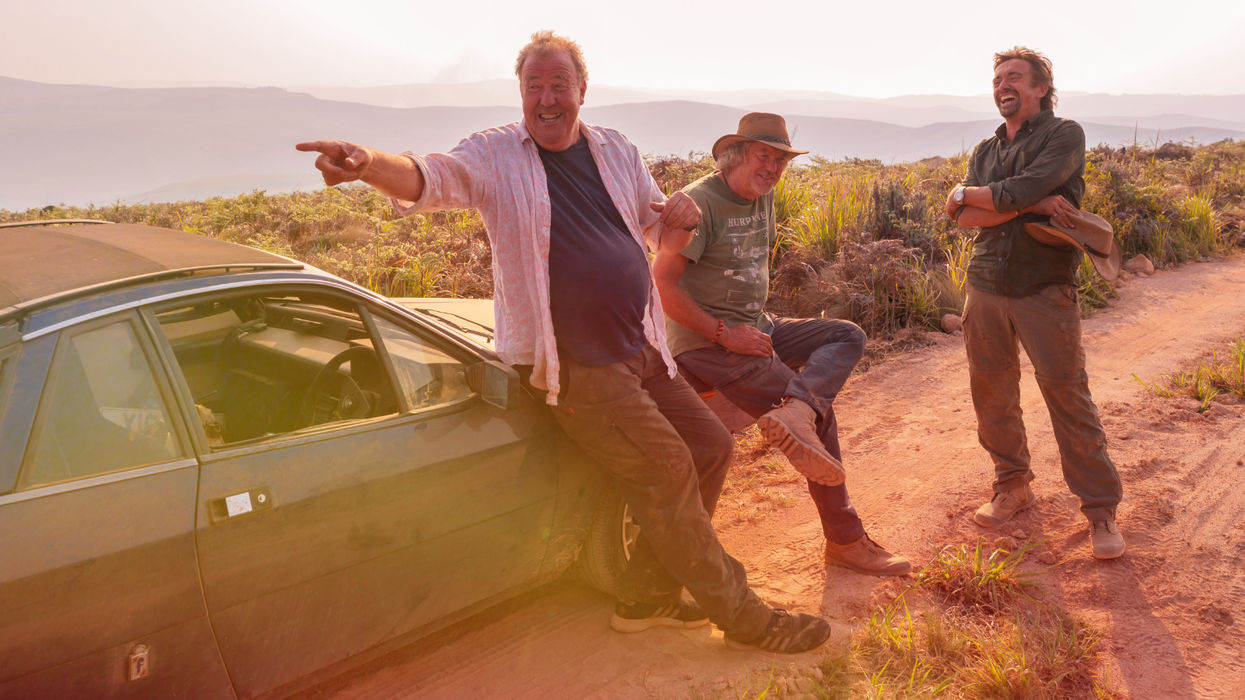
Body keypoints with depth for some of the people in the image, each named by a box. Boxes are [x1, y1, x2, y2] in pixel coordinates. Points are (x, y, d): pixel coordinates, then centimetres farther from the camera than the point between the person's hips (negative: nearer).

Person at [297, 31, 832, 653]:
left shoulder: (616, 151, 11)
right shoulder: (495, 156, -4)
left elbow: (660, 235, 17)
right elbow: (432, 176, -23)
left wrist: (683, 217, -8)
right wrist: (368, 163, -45)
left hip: (639, 348, 7)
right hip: (573, 363, -7)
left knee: (710, 445, 10)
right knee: (666, 470, -11)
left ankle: (645, 598, 23)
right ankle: (741, 615, 9)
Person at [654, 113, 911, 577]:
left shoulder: (764, 196, 11)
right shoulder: (700, 201, -15)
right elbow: (663, 283, -20)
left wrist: (756, 320, 12)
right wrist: (725, 334, -19)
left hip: (754, 329, 9)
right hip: (706, 342, -9)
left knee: (849, 336, -5)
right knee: (820, 412, -15)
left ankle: (795, 413, -31)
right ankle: (845, 540, -5)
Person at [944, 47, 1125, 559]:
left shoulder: (1065, 135, 1)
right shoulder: (984, 151, 16)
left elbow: (1025, 188, -17)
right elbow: (964, 219, -1)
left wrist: (968, 194, -2)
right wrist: (1031, 204, -12)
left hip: (1044, 290, -5)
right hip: (985, 287, 5)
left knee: (1069, 398, -4)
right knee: (992, 395, 9)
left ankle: (1101, 509, 9)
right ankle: (1013, 486, 27)